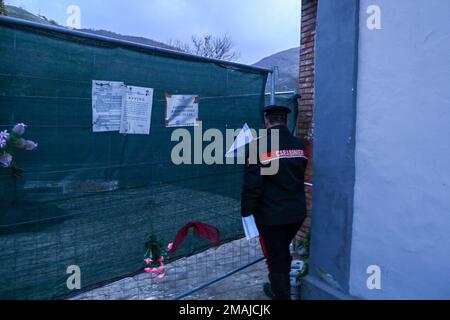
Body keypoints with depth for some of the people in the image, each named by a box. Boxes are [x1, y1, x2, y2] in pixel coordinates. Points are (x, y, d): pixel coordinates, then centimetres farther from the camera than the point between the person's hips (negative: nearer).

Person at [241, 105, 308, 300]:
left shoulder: (261, 146, -18)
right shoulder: (298, 145, 2)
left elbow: (252, 185, -19)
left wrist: (246, 210, -8)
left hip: (271, 215, -6)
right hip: (297, 212, 7)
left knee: (276, 258, 10)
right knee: (283, 253, 26)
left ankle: (282, 295, 24)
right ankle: (279, 289, 45)